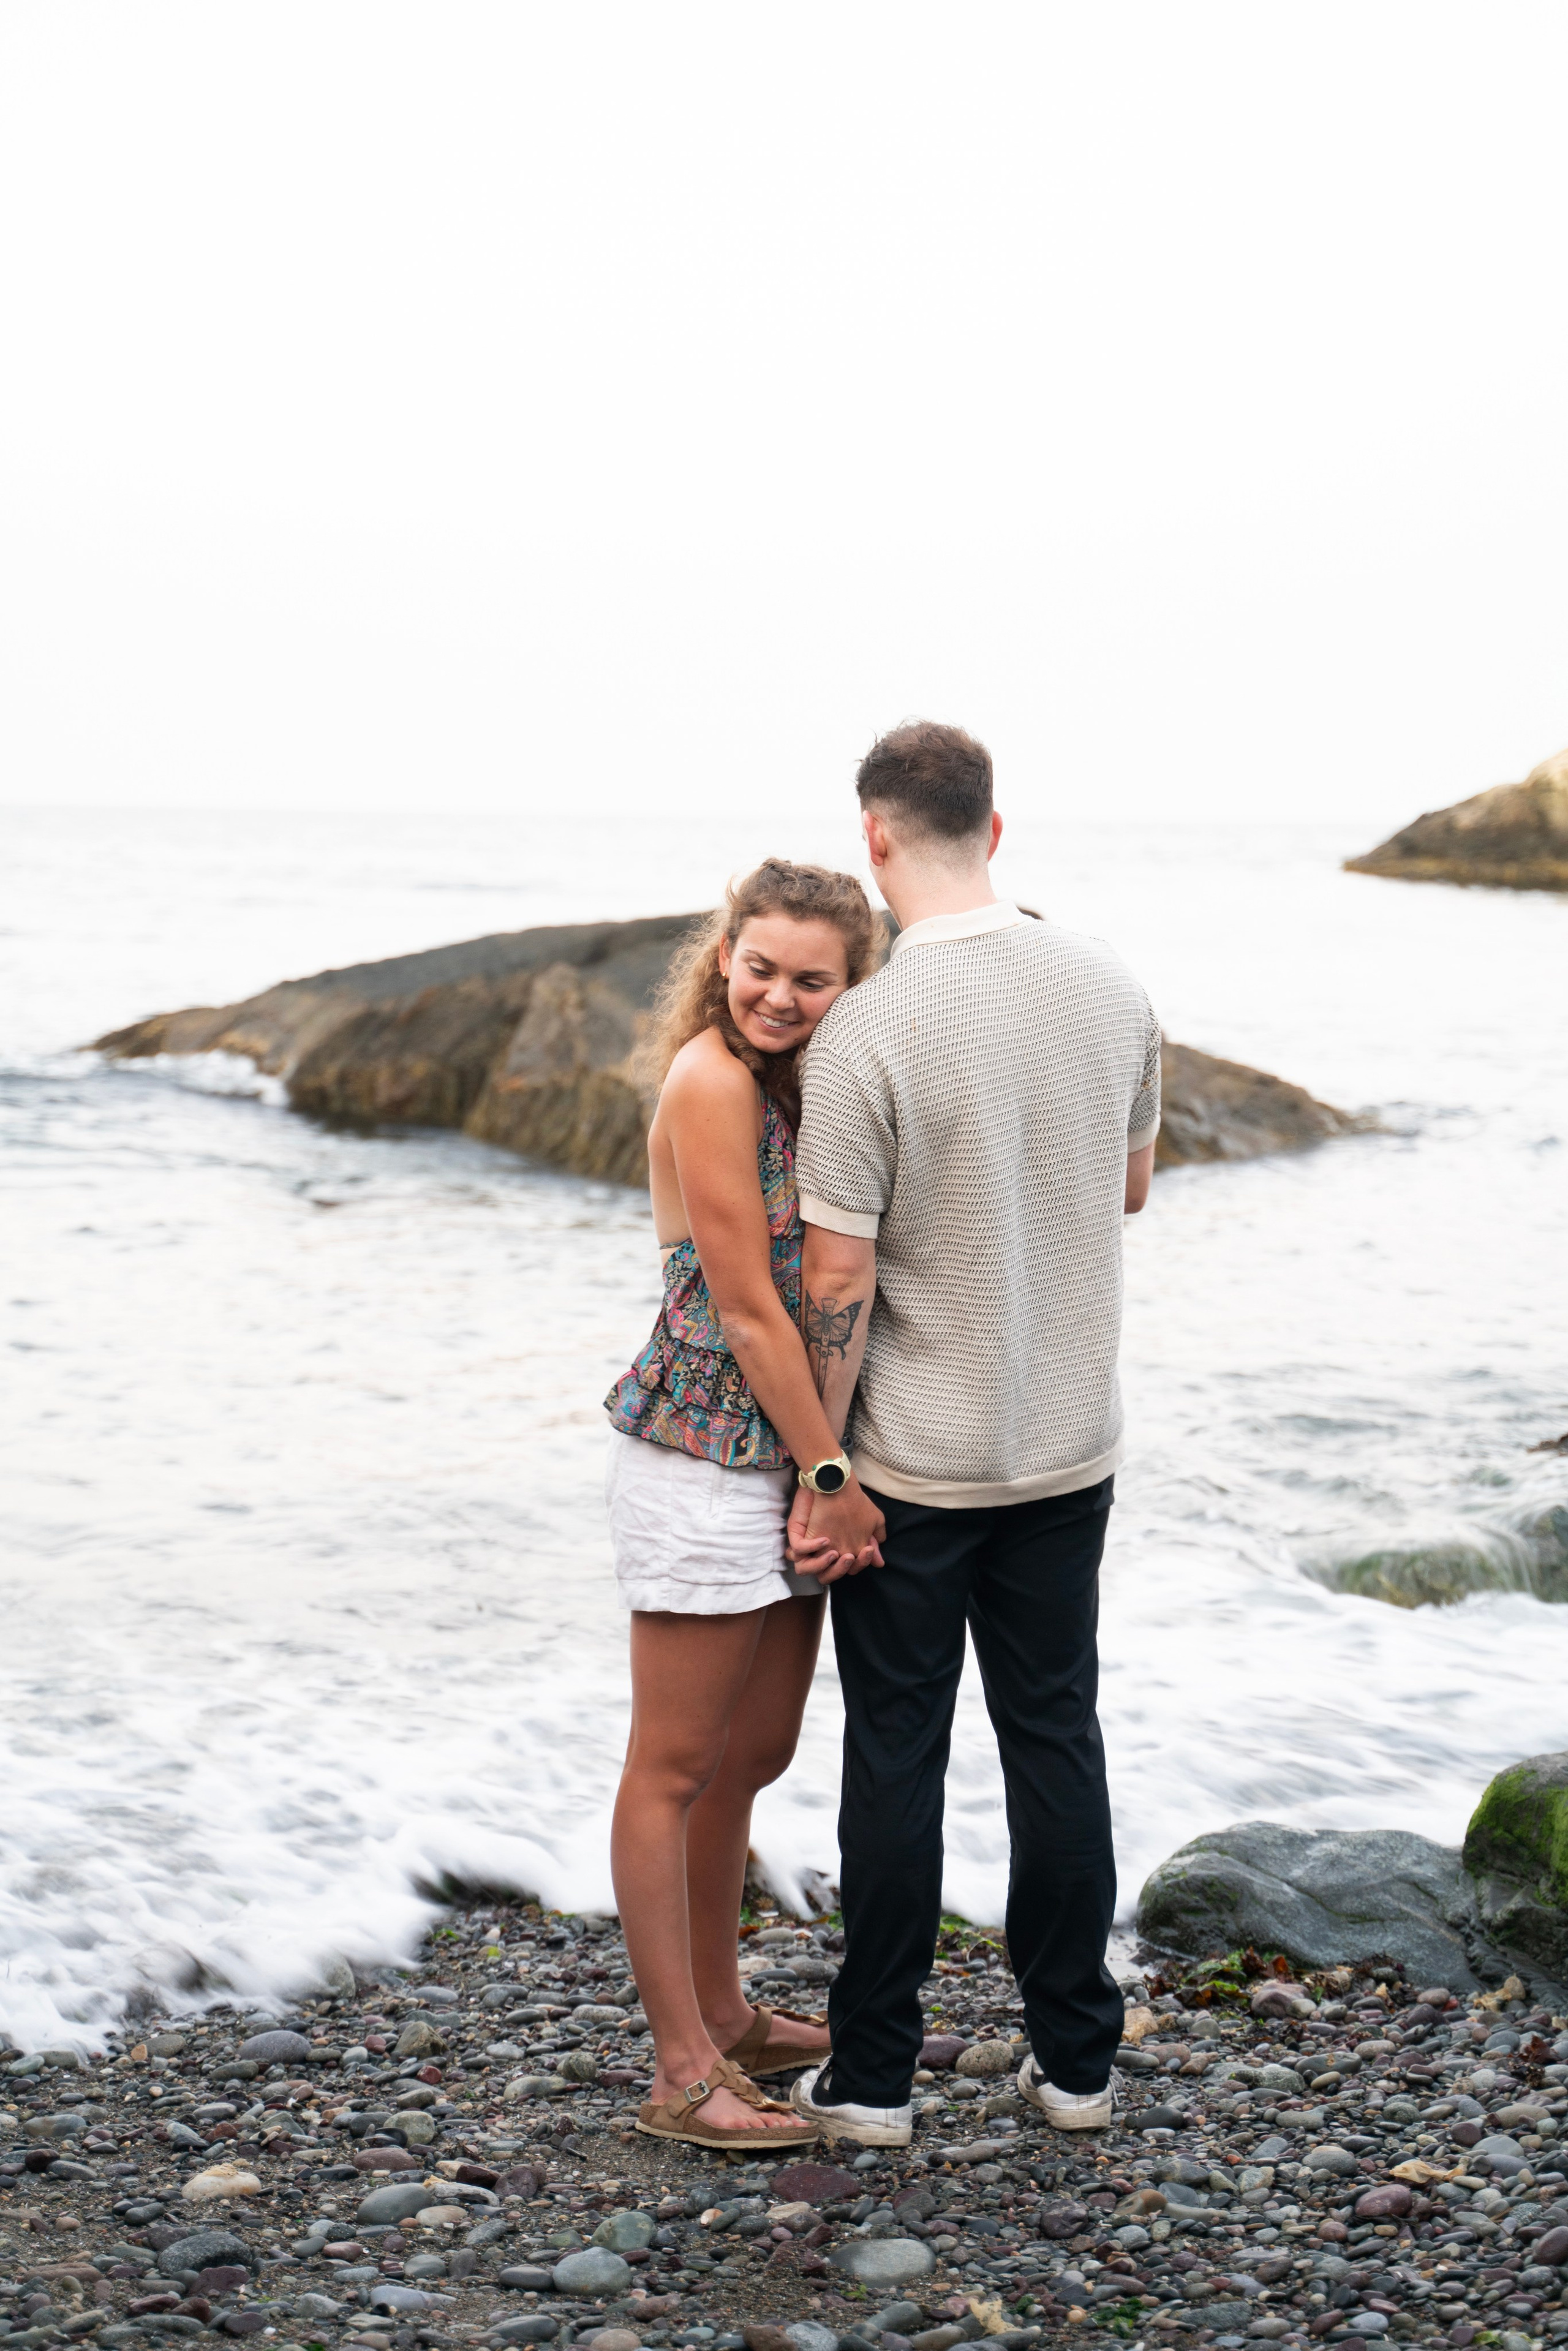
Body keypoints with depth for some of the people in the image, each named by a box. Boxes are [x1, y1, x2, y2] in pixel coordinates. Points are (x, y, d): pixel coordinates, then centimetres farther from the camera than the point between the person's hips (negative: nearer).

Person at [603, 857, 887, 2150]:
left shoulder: (810, 1084, 9)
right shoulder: (712, 1082, -16)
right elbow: (748, 1312, -17)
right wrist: (837, 1475, -13)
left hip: (787, 1457, 9)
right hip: (703, 1462, -9)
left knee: (756, 1753, 18)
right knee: (675, 1769, 2)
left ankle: (723, 2015, 33)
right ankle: (683, 2076, 9)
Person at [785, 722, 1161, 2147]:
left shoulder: (863, 1034, -20)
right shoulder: (1111, 989, -3)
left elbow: (837, 1281, -17)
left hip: (914, 1459, -4)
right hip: (1070, 1444, 4)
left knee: (898, 1754, 6)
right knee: (1055, 1735, 14)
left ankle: (875, 2074, 16)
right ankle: (1076, 2056, 22)